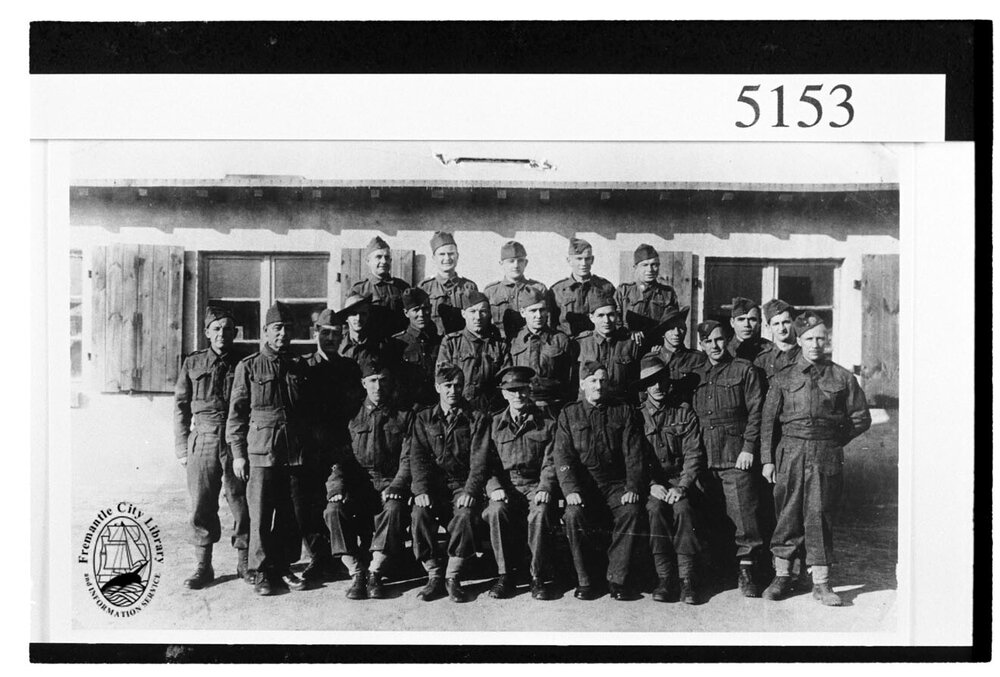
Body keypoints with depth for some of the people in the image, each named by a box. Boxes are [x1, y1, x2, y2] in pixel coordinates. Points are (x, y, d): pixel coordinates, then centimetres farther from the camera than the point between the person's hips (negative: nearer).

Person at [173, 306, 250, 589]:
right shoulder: (192, 363, 9)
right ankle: (203, 566, 13)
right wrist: (182, 447, 4)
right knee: (201, 504, 2)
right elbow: (181, 406, 10)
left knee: (242, 503, 1)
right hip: (203, 441, 1)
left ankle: (244, 563, 14)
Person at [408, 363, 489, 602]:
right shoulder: (423, 419, 13)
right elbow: (417, 457, 3)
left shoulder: (476, 419, 7)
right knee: (419, 514, -28)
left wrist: (470, 490, -17)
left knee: (466, 515, -32)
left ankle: (453, 577, -17)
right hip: (433, 486, 2)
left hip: (463, 485, -1)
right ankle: (434, 576, -15)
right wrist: (421, 490, -13)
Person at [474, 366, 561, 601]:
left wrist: (545, 488, -15)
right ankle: (505, 574, -18)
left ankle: (539, 577, -18)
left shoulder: (547, 423, 9)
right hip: (505, 487, 1)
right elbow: (483, 462, 7)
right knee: (497, 510, -32)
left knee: (541, 512, -34)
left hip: (536, 487, -1)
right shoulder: (494, 424, 13)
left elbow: (551, 462, 2)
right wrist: (494, 487, -10)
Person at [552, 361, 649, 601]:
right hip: (583, 485, 0)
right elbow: (561, 455, 0)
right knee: (573, 514, -31)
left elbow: (634, 454, 4)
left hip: (617, 484, 0)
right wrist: (570, 489, -16)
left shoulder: (624, 412, 11)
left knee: (632, 512, -30)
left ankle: (618, 578, -16)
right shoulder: (569, 414, 10)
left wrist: (633, 488, -12)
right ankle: (586, 580, -15)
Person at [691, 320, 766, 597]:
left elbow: (755, 411, -1)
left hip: (735, 456, -4)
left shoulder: (744, 370, 4)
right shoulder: (696, 375, 17)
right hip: (704, 457, 4)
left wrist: (749, 447, -9)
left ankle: (747, 572, 0)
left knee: (744, 516, -8)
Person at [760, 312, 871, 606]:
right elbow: (768, 420, 6)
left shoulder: (842, 377, 6)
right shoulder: (783, 378, 6)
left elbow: (861, 418, 12)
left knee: (820, 515, 2)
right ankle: (782, 576, 16)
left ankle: (821, 583, 9)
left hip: (827, 456, 0)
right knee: (787, 515, 4)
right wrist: (767, 459, 1)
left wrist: (834, 441, 8)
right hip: (790, 453, 0)